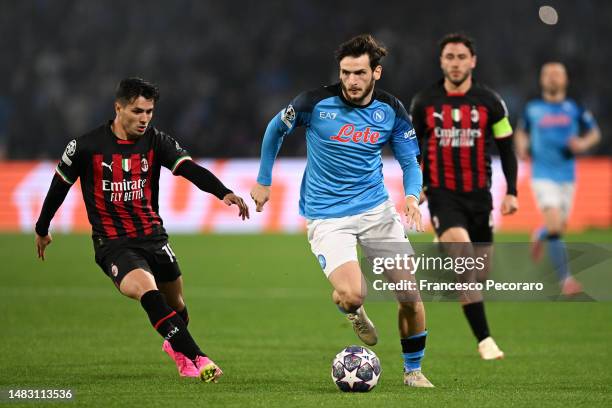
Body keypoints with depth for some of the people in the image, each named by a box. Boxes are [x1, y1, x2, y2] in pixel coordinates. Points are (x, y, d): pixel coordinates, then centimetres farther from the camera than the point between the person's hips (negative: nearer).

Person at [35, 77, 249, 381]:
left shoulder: (156, 142, -3)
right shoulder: (86, 147, -9)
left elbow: (191, 170, -17)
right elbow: (60, 186, 6)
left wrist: (225, 193, -34)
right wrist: (42, 229, 17)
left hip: (153, 236, 4)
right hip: (113, 243, -4)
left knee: (175, 304, 12)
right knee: (147, 289, -29)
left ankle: (176, 347, 49)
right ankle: (198, 359, -34)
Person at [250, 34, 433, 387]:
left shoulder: (392, 110, -3)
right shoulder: (315, 103, -12)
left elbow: (410, 162, 5)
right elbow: (276, 129, 6)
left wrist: (412, 196, -16)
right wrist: (263, 182, 11)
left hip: (377, 209, 3)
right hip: (327, 218, -3)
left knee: (411, 296, -3)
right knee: (352, 295, -24)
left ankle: (413, 370, 22)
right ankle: (353, 311, 17)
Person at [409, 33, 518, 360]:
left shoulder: (489, 102, 1)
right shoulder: (424, 102, 0)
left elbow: (506, 148, 7)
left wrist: (511, 192, -1)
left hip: (478, 195, 2)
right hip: (442, 195, -2)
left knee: (480, 269, 4)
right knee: (462, 251, -25)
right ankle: (484, 340, -25)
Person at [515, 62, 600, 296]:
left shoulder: (574, 109, 2)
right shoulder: (532, 109, 2)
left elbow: (594, 133, 11)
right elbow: (522, 132, 19)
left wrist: (583, 144, -11)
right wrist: (522, 148, -2)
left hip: (567, 177, 3)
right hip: (543, 175, -3)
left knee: (560, 226, 12)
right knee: (555, 225, -18)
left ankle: (539, 236, 50)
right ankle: (565, 279, -17)